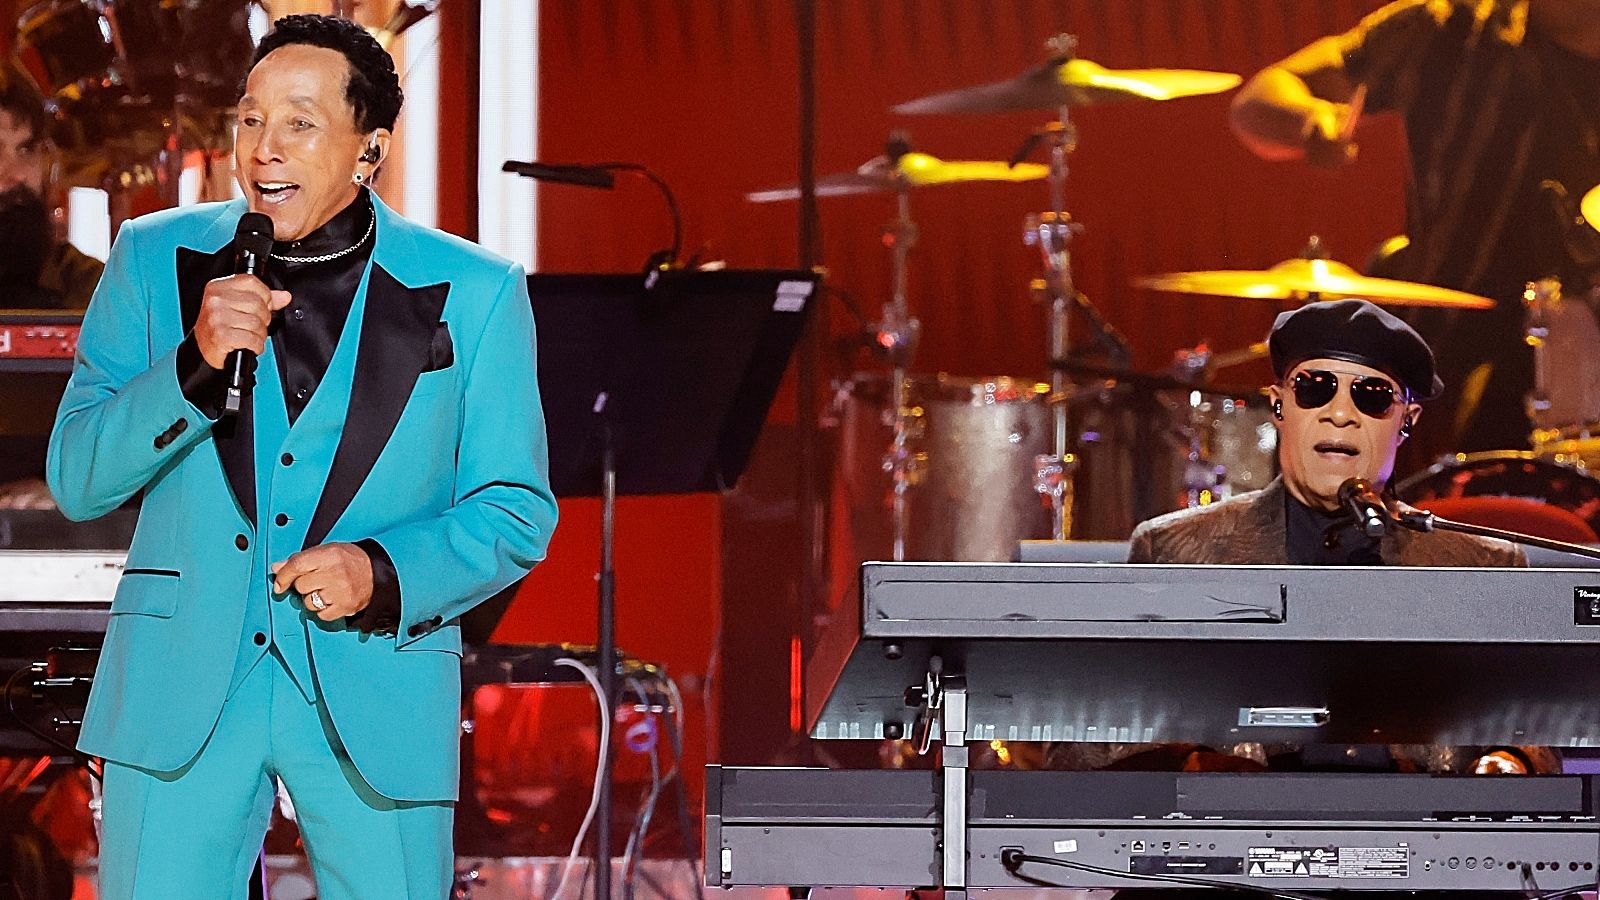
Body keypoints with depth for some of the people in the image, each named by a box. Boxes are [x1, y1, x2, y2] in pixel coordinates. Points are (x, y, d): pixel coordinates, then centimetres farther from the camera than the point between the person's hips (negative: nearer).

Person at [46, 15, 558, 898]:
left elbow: (517, 511, 4)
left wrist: (384, 570, -14)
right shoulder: (157, 260, 5)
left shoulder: (473, 294, 2)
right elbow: (77, 479, 1)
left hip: (379, 702, 0)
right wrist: (197, 364, -16)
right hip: (181, 689, 1)